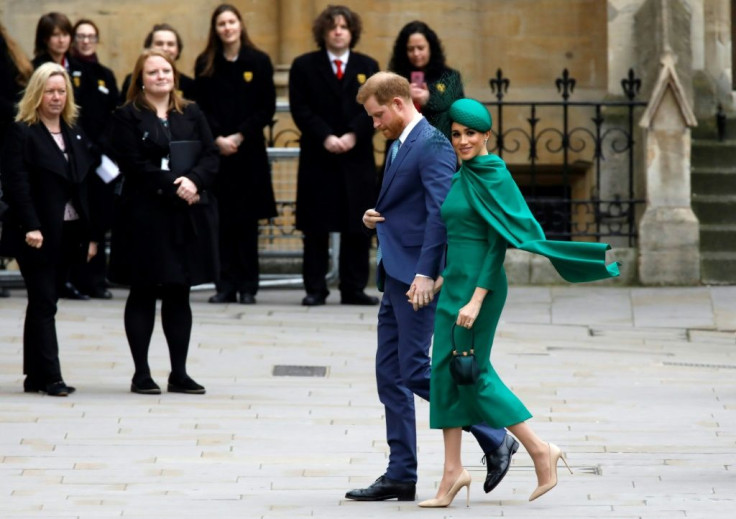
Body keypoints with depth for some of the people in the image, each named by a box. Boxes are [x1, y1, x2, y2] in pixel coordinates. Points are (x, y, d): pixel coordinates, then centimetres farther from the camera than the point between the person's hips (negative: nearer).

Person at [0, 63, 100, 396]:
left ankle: (35, 376, 12)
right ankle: (50, 377, -9)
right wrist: (31, 227, -23)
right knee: (44, 303, -7)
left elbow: (87, 186, 13)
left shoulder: (75, 134, 14)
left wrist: (91, 234, 8)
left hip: (68, 232, 6)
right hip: (38, 234, -6)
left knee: (44, 303, 9)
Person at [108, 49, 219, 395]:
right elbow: (133, 166, -11)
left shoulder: (191, 115, 12)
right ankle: (141, 373, 7)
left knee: (179, 294, 8)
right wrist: (174, 187, -18)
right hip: (145, 215, -4)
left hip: (188, 217, 4)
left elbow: (211, 158, 4)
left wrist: (193, 181, -16)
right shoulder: (127, 118, -1)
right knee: (143, 294, 2)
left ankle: (179, 373, 13)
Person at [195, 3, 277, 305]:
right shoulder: (205, 65, 6)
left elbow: (267, 108, -1)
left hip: (249, 150, -1)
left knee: (247, 220, 1)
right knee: (222, 219, 1)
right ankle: (225, 285, 6)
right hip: (215, 150, 1)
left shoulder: (259, 62, 1)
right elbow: (200, 108, 4)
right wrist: (218, 138, -10)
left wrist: (239, 136, -10)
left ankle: (248, 286, 5)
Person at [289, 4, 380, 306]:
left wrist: (352, 135, -14)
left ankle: (353, 289, 7)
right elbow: (300, 109, -2)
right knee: (316, 227, 0)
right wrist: (325, 137, -14)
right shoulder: (304, 66, 5)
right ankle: (315, 289, 5)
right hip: (317, 157, -2)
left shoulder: (367, 67, 11)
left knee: (357, 225, 2)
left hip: (357, 157, 2)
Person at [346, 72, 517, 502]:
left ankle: (495, 441, 0)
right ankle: (401, 476, 11)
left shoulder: (432, 145, -13)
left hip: (418, 276, -10)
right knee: (391, 374, 8)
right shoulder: (401, 145, 18)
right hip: (397, 274, 10)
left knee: (415, 370, -10)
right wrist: (375, 219, 5)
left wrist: (425, 273, -26)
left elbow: (440, 212, -21)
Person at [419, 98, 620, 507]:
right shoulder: (462, 177, 13)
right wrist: (443, 279, 20)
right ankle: (453, 470, 9)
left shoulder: (494, 177, -13)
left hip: (479, 285, -9)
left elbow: (499, 241, -17)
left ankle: (541, 451, 2)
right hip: (455, 285, 9)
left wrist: (477, 299, -22)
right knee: (445, 371, 6)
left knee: (472, 373, -5)